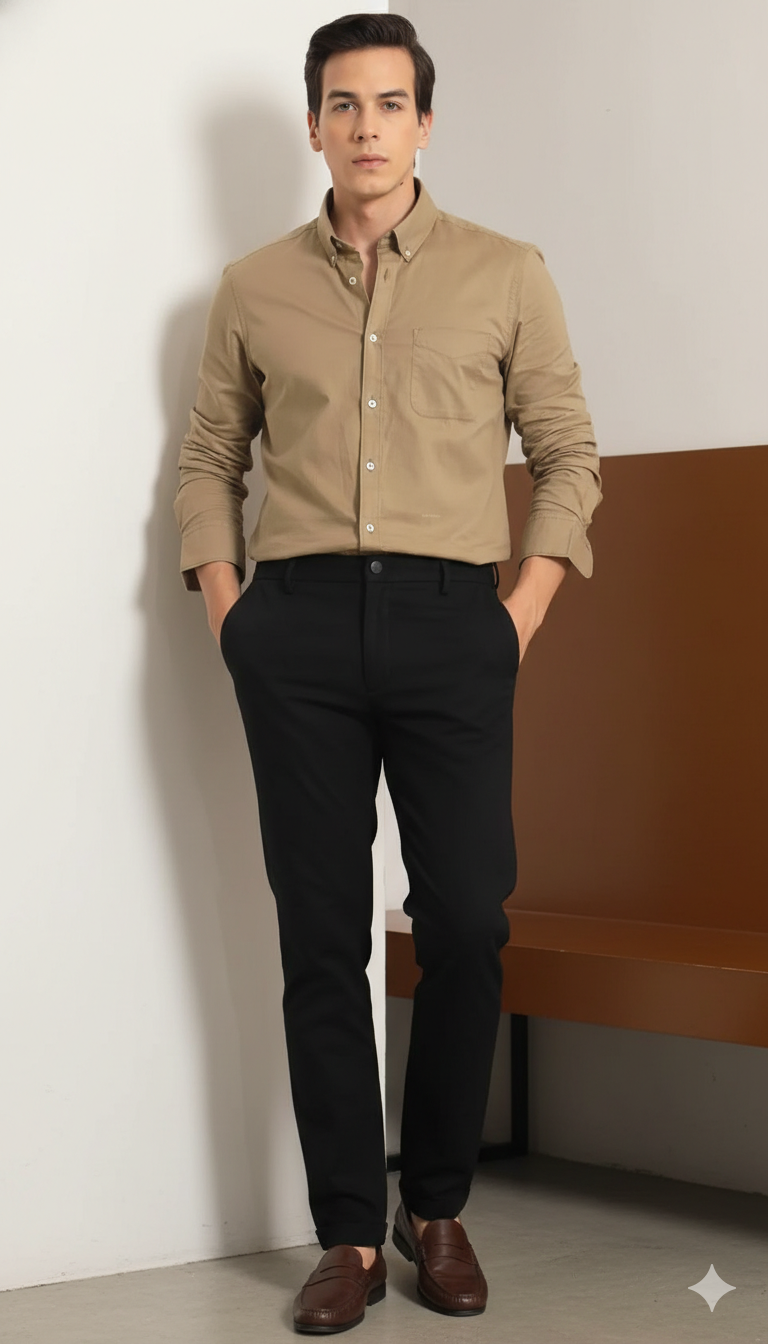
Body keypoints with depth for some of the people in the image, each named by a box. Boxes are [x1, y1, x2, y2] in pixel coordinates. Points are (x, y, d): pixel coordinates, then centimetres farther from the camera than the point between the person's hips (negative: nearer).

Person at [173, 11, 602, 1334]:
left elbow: (566, 450, 9)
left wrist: (527, 608, -2)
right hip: (297, 628, 1)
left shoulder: (506, 274, 9)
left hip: (450, 624, -1)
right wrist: (226, 609, 4)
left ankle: (438, 1207, 15)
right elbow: (207, 459, 16)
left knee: (466, 923, -4)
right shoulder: (253, 287, 12)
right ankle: (349, 1233, 9)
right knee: (322, 937, 1)